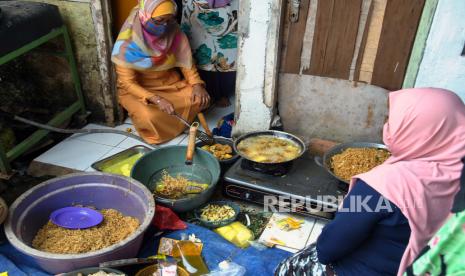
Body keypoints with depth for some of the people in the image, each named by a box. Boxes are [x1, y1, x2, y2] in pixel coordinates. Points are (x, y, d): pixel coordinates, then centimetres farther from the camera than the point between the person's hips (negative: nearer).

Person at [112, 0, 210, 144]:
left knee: (201, 99, -18)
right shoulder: (128, 43, -23)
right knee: (149, 117, -34)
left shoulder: (174, 32, -11)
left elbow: (186, 62, -1)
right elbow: (127, 82, -20)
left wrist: (196, 84, -20)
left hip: (171, 84, 4)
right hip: (137, 90, -4)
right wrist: (155, 99, -34)